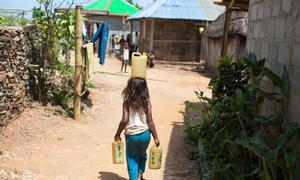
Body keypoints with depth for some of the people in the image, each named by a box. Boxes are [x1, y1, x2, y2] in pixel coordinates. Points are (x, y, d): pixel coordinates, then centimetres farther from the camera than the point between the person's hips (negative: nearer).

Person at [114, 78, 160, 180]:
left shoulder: (127, 102, -8)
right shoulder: (146, 102, -6)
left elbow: (124, 120, -11)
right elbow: (150, 121, -7)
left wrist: (117, 134, 2)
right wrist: (156, 137, 1)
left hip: (131, 135, -1)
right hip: (144, 134, 1)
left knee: (132, 159, 13)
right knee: (142, 154, 28)